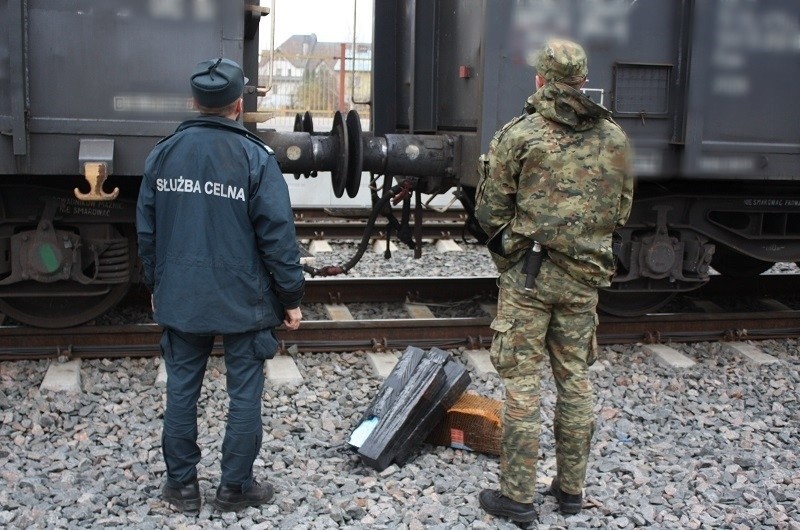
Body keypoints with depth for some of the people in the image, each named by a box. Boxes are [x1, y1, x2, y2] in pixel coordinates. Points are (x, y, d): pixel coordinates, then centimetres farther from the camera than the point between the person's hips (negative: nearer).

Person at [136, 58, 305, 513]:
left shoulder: (164, 153, 2)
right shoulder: (255, 157, -11)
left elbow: (147, 230, 9)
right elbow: (278, 235, -11)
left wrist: (156, 286, 21)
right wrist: (291, 297, -3)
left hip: (180, 300, 4)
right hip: (244, 302, -4)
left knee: (182, 390, 13)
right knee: (245, 394, 8)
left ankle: (182, 485, 23)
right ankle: (235, 487, 17)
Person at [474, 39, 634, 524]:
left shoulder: (519, 135, -10)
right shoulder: (614, 138, 2)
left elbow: (490, 210, -5)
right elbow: (621, 212, 10)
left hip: (527, 273, -4)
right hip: (584, 277, 4)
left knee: (522, 382, 2)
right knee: (576, 379, 14)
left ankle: (517, 496, 8)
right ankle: (571, 488, 24)